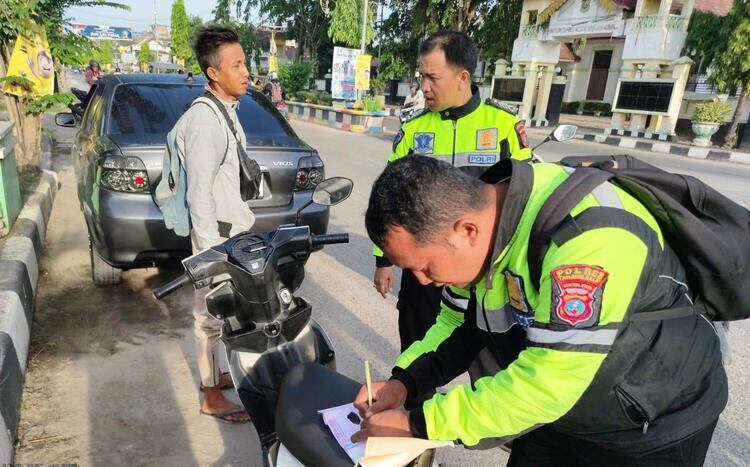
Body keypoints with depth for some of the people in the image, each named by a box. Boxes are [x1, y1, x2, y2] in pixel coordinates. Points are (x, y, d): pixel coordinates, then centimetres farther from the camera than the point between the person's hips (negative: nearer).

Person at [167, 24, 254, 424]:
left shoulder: (227, 111, 10)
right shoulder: (204, 120, -21)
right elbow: (199, 194, -23)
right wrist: (212, 251, -22)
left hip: (233, 229, 9)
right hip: (217, 233, -9)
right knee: (213, 314, 3)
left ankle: (215, 373, 38)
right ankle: (212, 397, 18)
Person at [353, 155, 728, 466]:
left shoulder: (587, 236, -37)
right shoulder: (478, 215, -12)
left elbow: (545, 385, -34)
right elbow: (461, 322, 0)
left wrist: (418, 424, -26)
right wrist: (404, 381, -14)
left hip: (653, 426, -6)